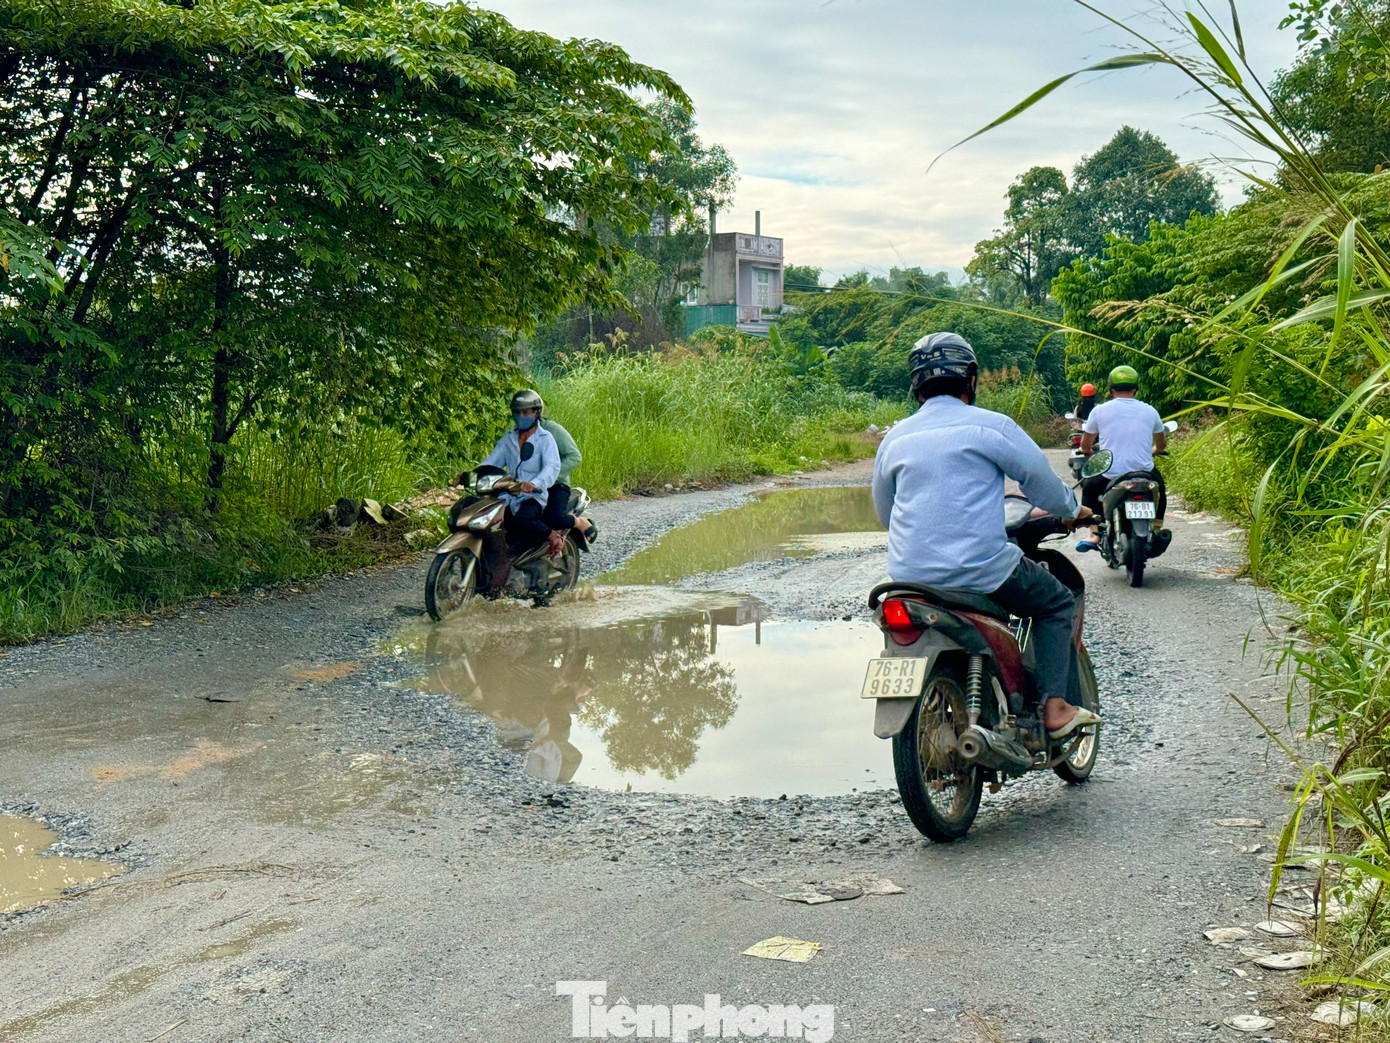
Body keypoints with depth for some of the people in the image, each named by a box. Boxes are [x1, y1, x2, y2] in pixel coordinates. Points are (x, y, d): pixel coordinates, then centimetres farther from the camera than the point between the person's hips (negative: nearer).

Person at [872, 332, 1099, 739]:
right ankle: (1054, 708, 6)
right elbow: (1041, 480, 3)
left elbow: (884, 512, 22)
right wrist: (1071, 511, 24)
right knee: (1058, 604, 17)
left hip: (908, 576, 6)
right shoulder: (991, 426, -4)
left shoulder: (895, 437, 11)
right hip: (980, 569, -5)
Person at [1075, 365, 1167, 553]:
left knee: (1088, 487, 29)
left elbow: (1085, 446, 9)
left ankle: (1095, 534, 14)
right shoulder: (1150, 411, 5)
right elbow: (1162, 444, 21)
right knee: (1160, 486, 35)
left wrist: (1089, 451, 34)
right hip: (1144, 475, 2)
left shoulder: (1099, 411, -1)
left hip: (1110, 476, -2)